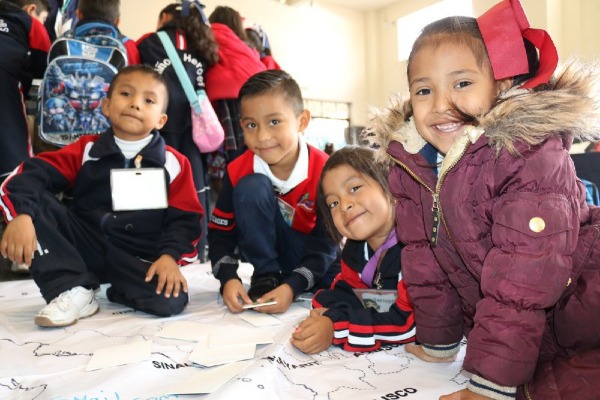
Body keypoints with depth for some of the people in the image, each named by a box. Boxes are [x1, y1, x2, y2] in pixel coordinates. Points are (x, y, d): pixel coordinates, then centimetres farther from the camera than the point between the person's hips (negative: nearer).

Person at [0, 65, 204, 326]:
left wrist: (169, 256, -21)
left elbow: (184, 218, -3)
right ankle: (73, 289, -13)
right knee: (35, 200, -17)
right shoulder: (87, 150, 3)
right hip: (83, 245, 2)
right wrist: (21, 215, -27)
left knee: (170, 300, -29)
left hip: (137, 259, -2)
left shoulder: (173, 163, -1)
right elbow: (34, 173, -7)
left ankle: (117, 291, 5)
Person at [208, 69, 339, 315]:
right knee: (252, 186, -27)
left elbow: (326, 242, -19)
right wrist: (229, 278, -26)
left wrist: (292, 286, -30)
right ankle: (266, 276, -11)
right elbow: (220, 231, -10)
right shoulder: (238, 171, -18)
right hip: (267, 248, 1)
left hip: (312, 255, 0)